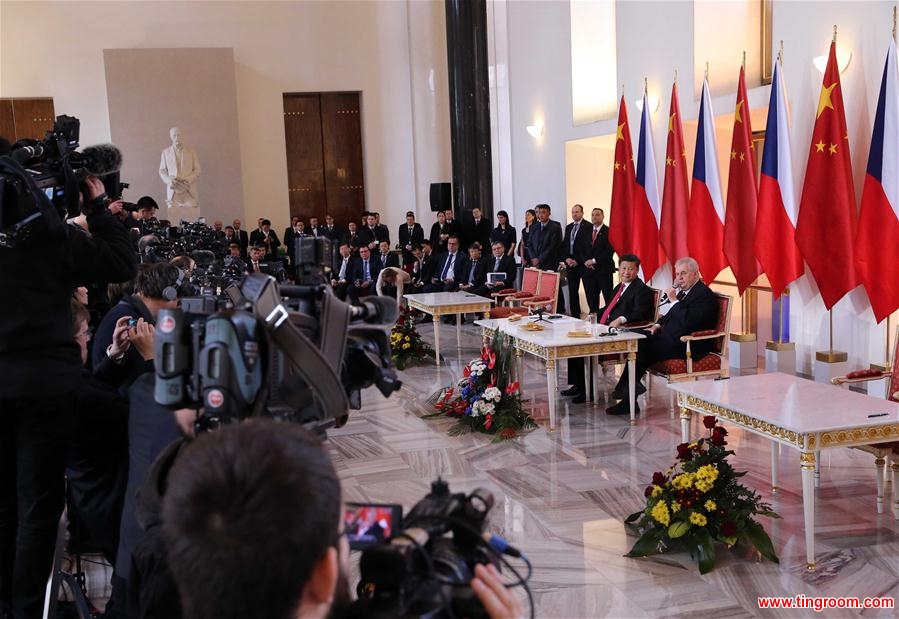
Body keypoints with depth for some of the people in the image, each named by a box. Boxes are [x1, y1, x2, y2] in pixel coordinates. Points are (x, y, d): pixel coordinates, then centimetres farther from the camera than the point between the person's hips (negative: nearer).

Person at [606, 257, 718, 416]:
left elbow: (688, 321, -25)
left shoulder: (704, 294, -11)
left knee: (644, 349, -22)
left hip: (689, 347, -10)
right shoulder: (684, 291, 18)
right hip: (672, 339, 10)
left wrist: (674, 300, -18)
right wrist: (659, 324, 10)